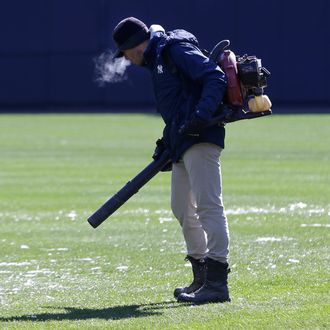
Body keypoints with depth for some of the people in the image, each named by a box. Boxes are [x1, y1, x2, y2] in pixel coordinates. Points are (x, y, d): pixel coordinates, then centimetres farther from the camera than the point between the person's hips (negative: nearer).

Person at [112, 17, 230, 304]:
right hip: (183, 142, 11)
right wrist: (168, 140, 20)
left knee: (208, 205, -15)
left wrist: (202, 116, -30)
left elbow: (216, 77, -19)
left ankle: (218, 283, -19)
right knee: (182, 209, 17)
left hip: (201, 139, -11)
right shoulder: (157, 60, 23)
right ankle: (202, 277, 25)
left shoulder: (175, 50, -8)